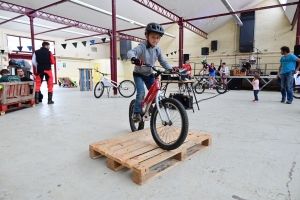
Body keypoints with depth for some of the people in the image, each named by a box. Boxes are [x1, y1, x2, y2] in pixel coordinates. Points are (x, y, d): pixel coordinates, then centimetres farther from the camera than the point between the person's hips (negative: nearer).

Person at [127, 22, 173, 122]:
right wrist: (134, 58, -61)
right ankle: (136, 113, -4)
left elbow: (163, 61, -1)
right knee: (141, 93, -21)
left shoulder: (157, 49, -5)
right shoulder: (142, 46, -21)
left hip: (149, 74, 5)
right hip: (138, 74, -5)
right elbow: (130, 52, -37)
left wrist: (171, 69, -19)